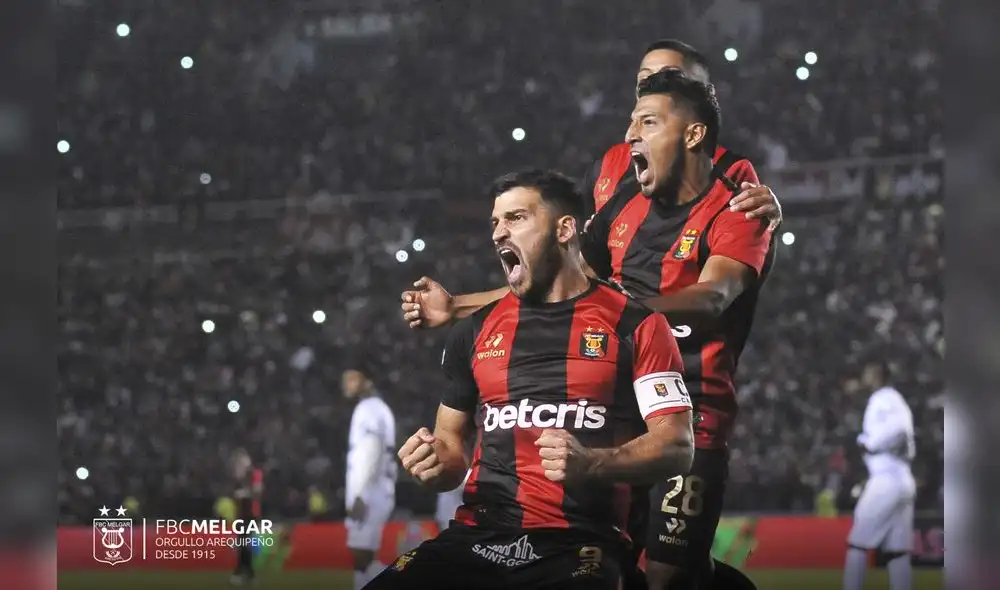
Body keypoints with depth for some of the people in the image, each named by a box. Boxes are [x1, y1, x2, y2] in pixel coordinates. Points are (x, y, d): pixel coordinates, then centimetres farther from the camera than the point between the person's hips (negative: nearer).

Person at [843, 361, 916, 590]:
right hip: (904, 481, 9)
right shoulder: (897, 402, 21)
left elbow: (897, 429, -27)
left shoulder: (882, 399, -7)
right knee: (898, 552, 5)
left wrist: (870, 445, -14)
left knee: (857, 544, -3)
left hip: (885, 481, -9)